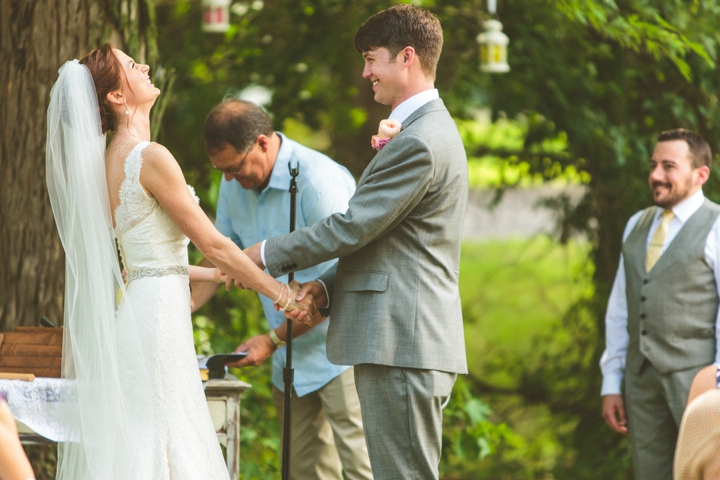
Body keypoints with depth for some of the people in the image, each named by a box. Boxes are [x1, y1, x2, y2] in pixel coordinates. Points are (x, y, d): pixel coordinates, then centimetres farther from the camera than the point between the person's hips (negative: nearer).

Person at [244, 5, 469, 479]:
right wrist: (325, 286, 9)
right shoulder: (427, 129, 19)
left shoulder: (419, 142, -16)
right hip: (411, 340, 11)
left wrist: (265, 254, -5)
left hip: (403, 345, -11)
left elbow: (353, 227, -16)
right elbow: (376, 235, 22)